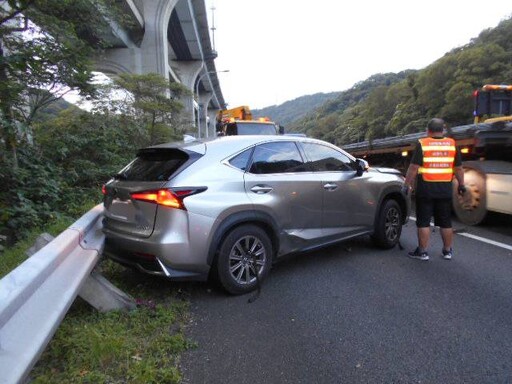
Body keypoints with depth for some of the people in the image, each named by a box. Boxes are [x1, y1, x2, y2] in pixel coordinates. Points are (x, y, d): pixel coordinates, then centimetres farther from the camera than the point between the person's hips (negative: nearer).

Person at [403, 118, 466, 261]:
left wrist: (407, 184, -5)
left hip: (426, 189, -4)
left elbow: (413, 168, -11)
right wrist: (461, 185, 18)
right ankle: (448, 251, 23)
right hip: (445, 189, 4)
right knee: (445, 222, 13)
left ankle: (422, 252, 8)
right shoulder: (452, 144, 5)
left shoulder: (422, 144, -6)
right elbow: (458, 168, 8)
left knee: (423, 221, 3)